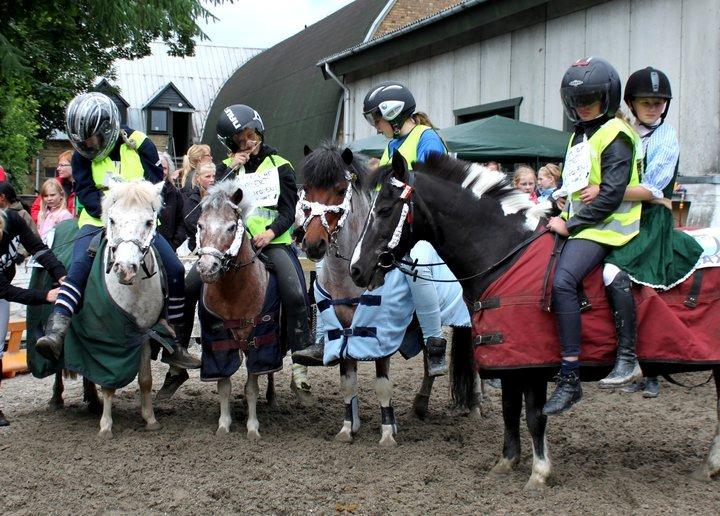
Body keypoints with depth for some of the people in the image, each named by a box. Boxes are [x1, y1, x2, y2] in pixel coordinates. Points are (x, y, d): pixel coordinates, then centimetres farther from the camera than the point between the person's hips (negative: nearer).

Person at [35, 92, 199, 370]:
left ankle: (174, 346, -4)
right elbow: (87, 194, -5)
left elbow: (154, 185, -2)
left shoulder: (139, 144, -1)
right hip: (98, 223, -1)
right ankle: (55, 331, -45)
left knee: (175, 270, -15)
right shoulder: (82, 157, 3)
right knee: (79, 265, -30)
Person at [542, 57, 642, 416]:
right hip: (577, 223, 10)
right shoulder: (580, 136, 22)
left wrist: (570, 224, -16)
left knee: (562, 281, -29)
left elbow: (611, 196, -16)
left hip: (603, 227, -10)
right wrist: (560, 216, 9)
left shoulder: (615, 135, -7)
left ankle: (569, 379, -30)